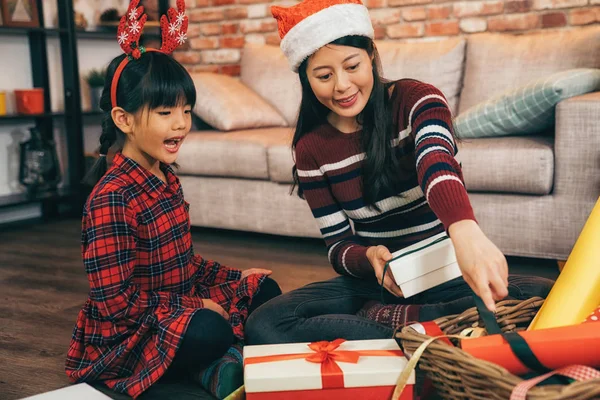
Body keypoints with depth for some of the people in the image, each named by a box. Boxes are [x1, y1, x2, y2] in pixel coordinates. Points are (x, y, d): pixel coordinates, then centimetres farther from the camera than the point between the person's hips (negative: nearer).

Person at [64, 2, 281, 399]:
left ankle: (219, 367, -8)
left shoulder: (166, 177, 6)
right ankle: (218, 367, -4)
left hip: (178, 304, 10)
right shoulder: (111, 198, -23)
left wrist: (234, 277, 11)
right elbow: (115, 300, -24)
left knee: (263, 290, 10)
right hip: (124, 336, -10)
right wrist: (194, 305, -20)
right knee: (210, 330, -36)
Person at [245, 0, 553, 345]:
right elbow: (338, 245, 0)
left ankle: (388, 318, -20)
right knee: (263, 327, -25)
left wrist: (466, 232, -54)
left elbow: (436, 163, -32)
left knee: (545, 297, -32)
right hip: (372, 280, 2)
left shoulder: (414, 99, -9)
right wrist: (369, 256, -26)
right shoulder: (311, 149, -1)